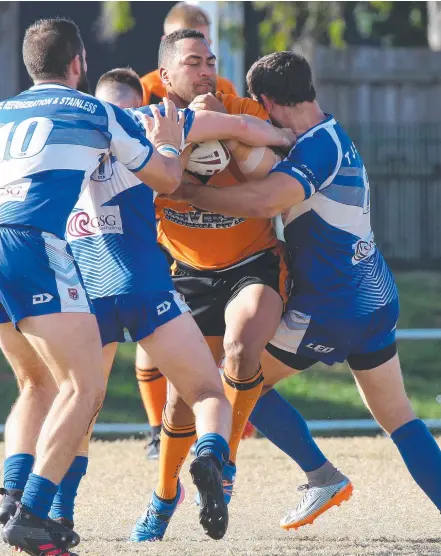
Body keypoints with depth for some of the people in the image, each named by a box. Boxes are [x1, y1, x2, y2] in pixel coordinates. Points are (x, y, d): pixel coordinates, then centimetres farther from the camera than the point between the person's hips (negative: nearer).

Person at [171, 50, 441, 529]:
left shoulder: (317, 145, -16)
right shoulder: (335, 139, 14)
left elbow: (264, 201, -32)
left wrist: (189, 193, -23)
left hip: (327, 308, -9)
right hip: (377, 299, 9)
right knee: (398, 418, 10)